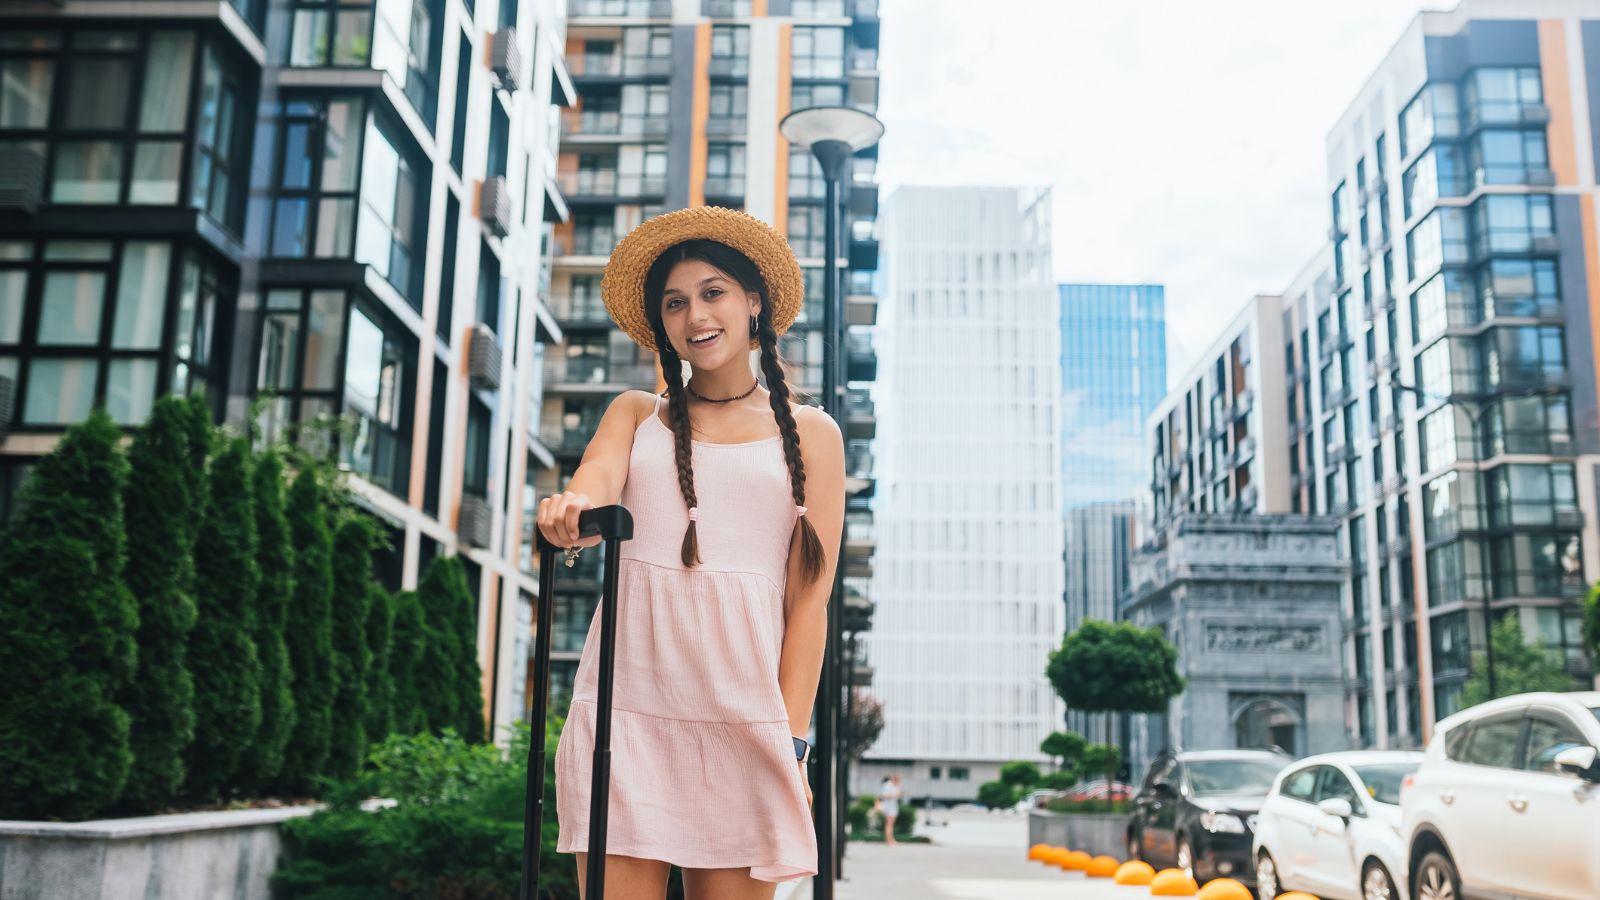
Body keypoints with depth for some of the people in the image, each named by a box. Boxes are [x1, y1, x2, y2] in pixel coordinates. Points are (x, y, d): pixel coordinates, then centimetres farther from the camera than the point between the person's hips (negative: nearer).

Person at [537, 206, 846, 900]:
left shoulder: (810, 434, 10)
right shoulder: (637, 413, 17)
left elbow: (809, 598, 4)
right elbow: (594, 483, -5)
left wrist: (790, 740, -4)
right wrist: (571, 511, -29)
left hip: (743, 701, -1)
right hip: (627, 693, 1)